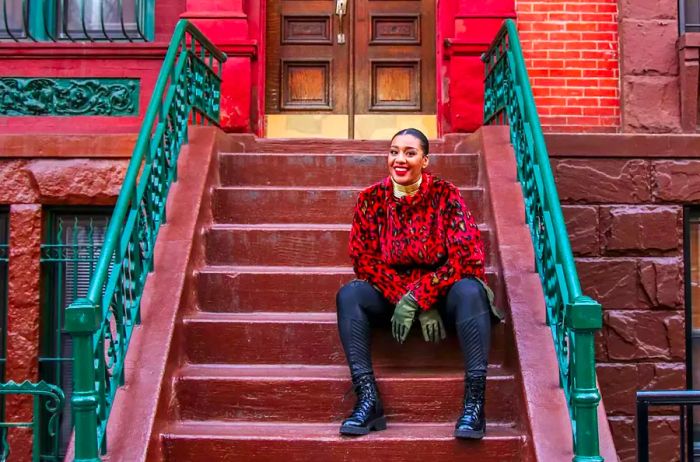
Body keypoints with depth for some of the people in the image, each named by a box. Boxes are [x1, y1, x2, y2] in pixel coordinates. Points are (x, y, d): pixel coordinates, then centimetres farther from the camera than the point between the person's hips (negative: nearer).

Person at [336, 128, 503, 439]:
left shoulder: (445, 194, -8)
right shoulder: (372, 199, -2)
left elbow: (467, 259, -16)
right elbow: (365, 261, -8)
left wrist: (415, 298, -24)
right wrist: (423, 306, -18)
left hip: (443, 293, -2)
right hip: (390, 295, 2)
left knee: (469, 291, -33)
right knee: (349, 295, -25)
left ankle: (474, 402, -31)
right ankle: (368, 401, -28)